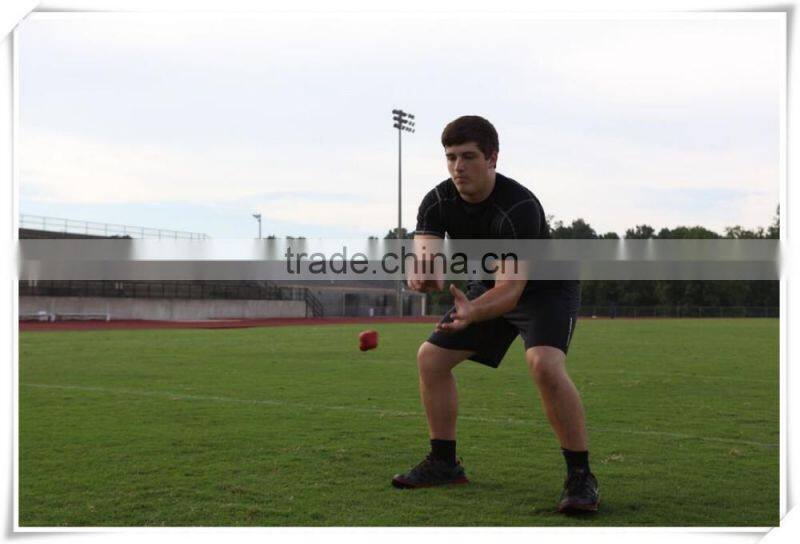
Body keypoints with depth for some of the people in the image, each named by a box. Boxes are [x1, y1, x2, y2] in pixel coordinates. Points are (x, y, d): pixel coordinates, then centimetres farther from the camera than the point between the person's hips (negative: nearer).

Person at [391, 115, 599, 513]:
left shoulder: (519, 208, -34)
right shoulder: (438, 202, -15)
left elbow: (511, 288, -41)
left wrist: (473, 312, -61)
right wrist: (423, 274, -52)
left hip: (546, 288, -7)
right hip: (488, 288, 7)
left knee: (545, 365, -33)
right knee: (431, 357, 1)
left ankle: (580, 476, -20)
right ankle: (444, 464, 15)